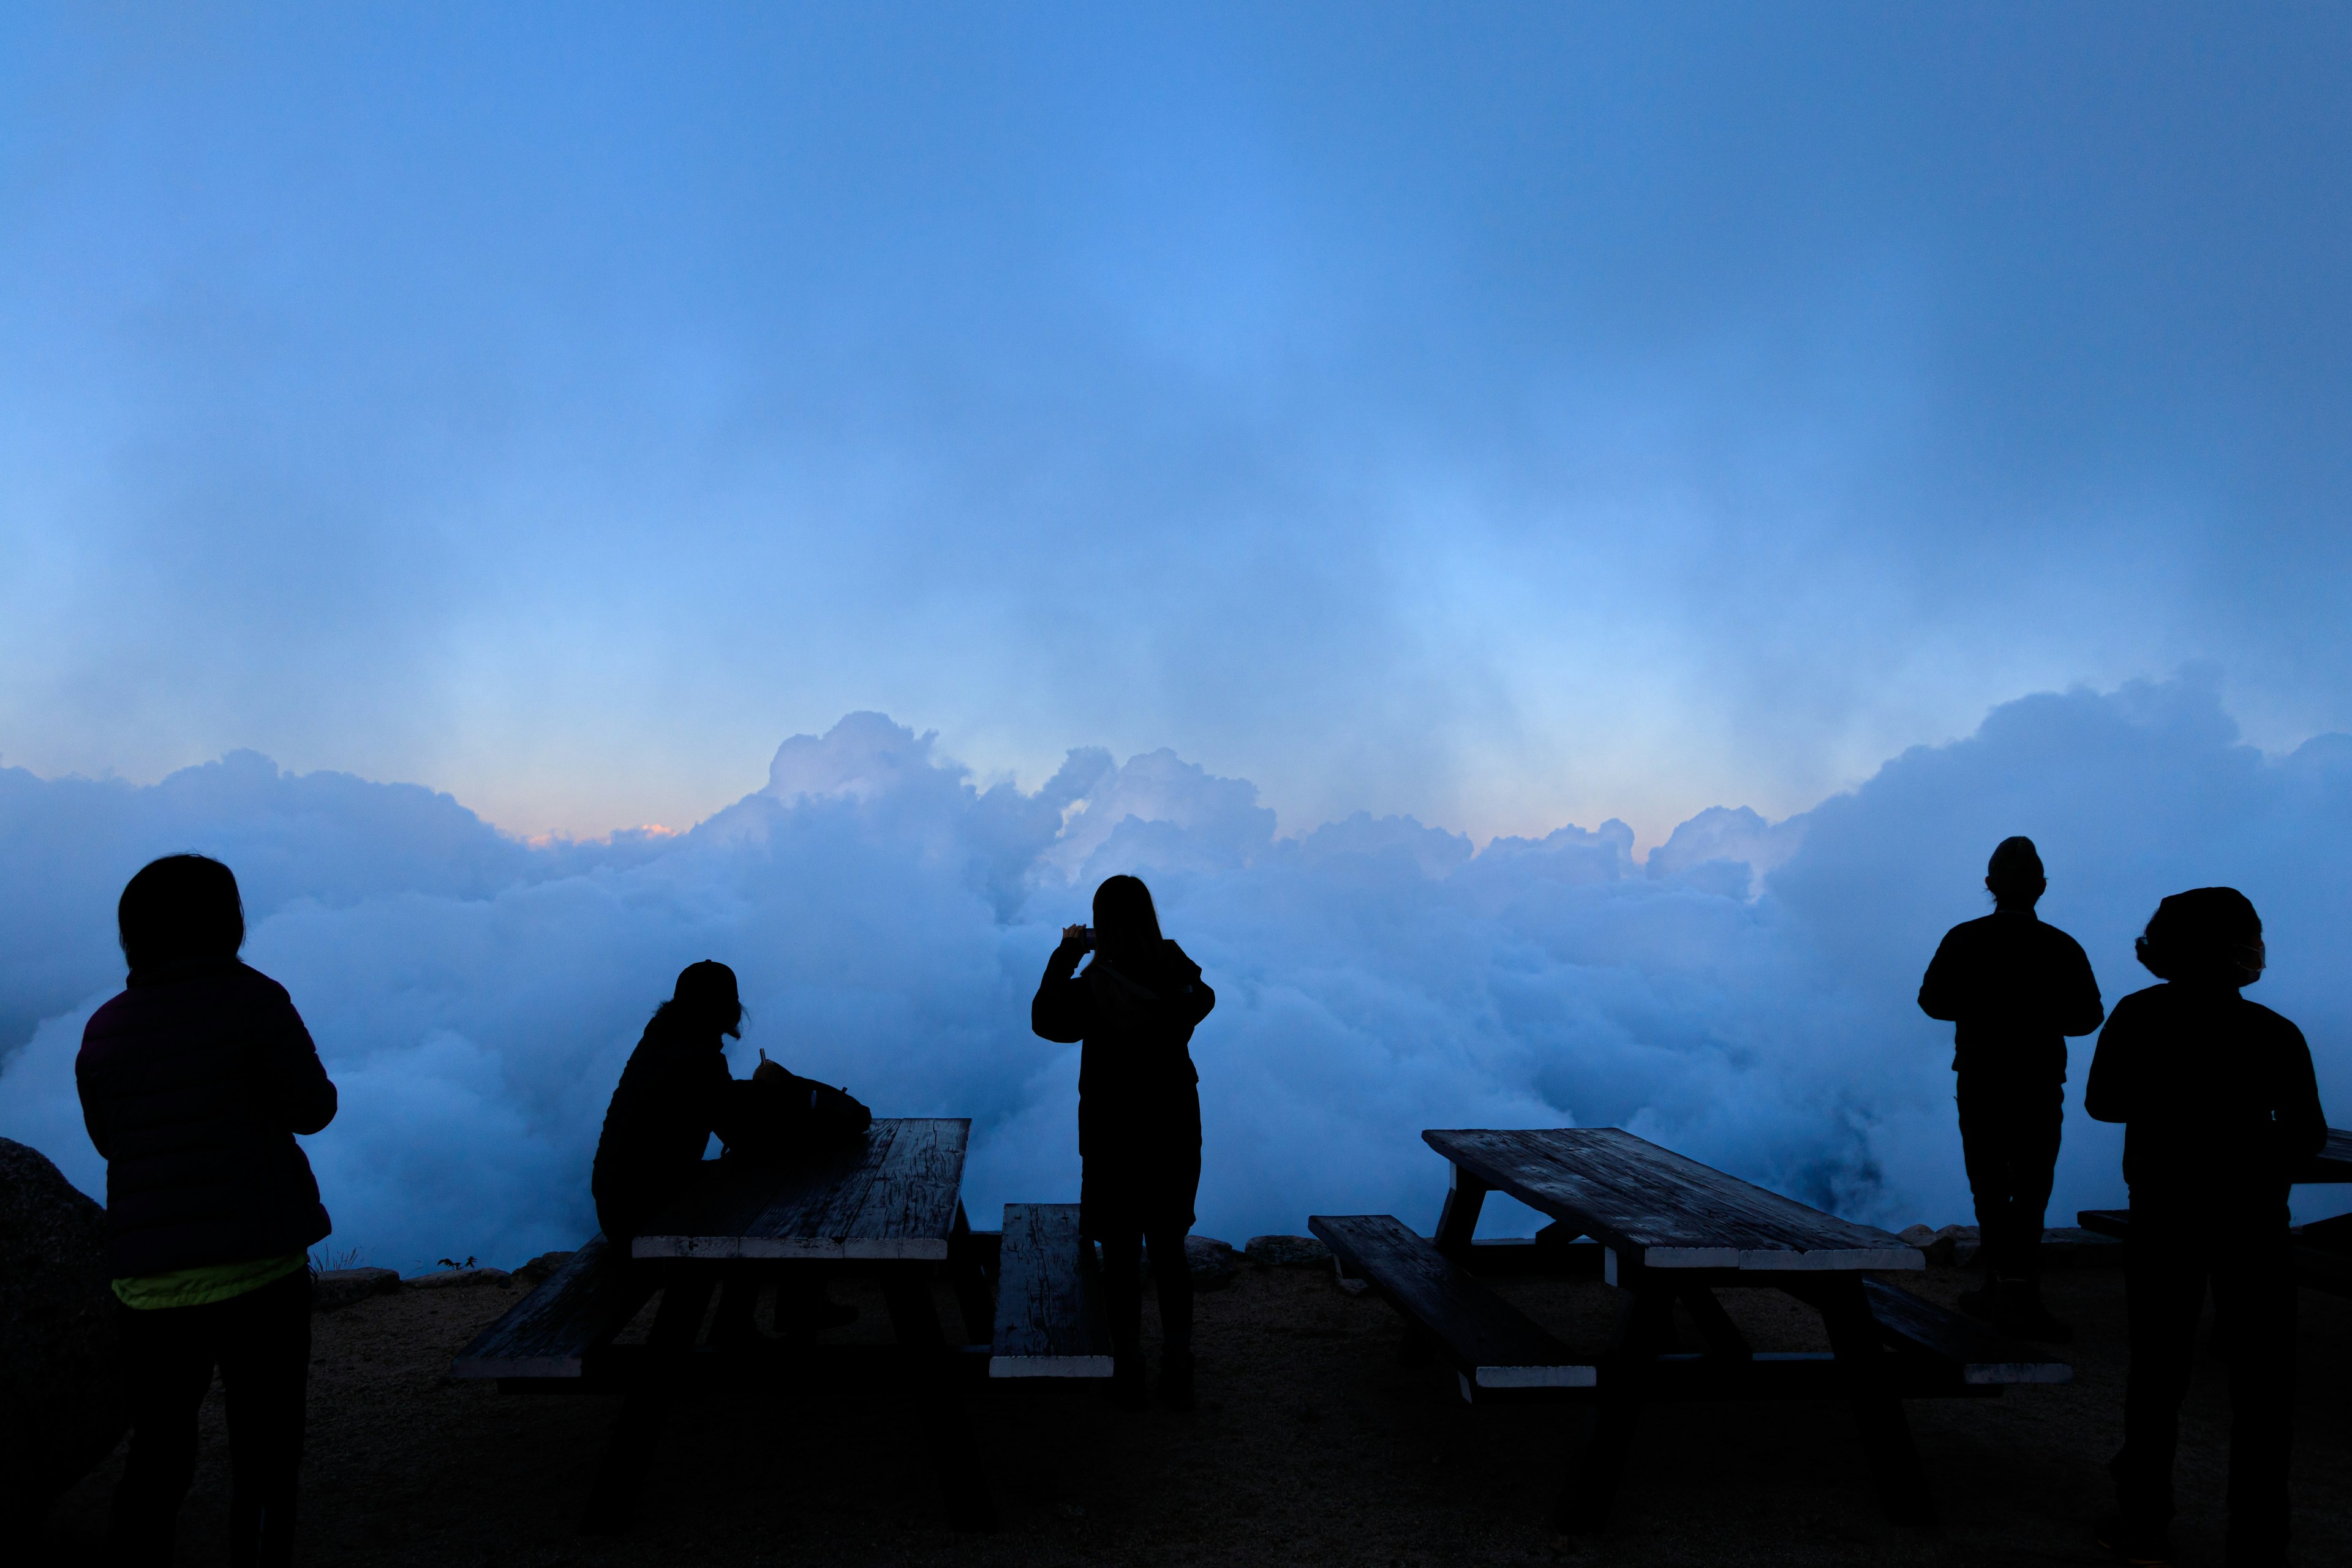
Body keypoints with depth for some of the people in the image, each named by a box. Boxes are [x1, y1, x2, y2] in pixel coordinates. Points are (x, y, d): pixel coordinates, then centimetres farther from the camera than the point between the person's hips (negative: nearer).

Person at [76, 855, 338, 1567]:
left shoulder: (104, 1029, 4)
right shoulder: (252, 998, -10)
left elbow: (109, 1139, 15)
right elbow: (312, 1107, -3)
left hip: (149, 1284, 4)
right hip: (256, 1268, -4)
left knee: (158, 1457, 18)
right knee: (264, 1460, 8)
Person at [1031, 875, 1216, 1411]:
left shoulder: (1093, 989, -20)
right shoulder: (1182, 979, -11)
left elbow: (1044, 1018, -2)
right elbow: (1204, 1000, 13)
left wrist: (1066, 954, 3)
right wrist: (1155, 952, 12)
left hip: (1113, 1141, -3)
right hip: (1176, 1137, 3)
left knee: (1121, 1256, 10)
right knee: (1170, 1251, 16)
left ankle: (1129, 1375, 18)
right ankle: (1178, 1374, 23)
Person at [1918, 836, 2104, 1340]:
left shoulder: (1963, 940, -6)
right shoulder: (2062, 948, -7)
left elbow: (1932, 1000, 0)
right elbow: (2088, 1016, -1)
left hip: (1979, 1083, 1)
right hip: (2040, 1086, -1)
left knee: (1990, 1188, 12)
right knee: (2030, 1191, 1)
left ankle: (2002, 1288, 17)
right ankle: (2017, 1296, -8)